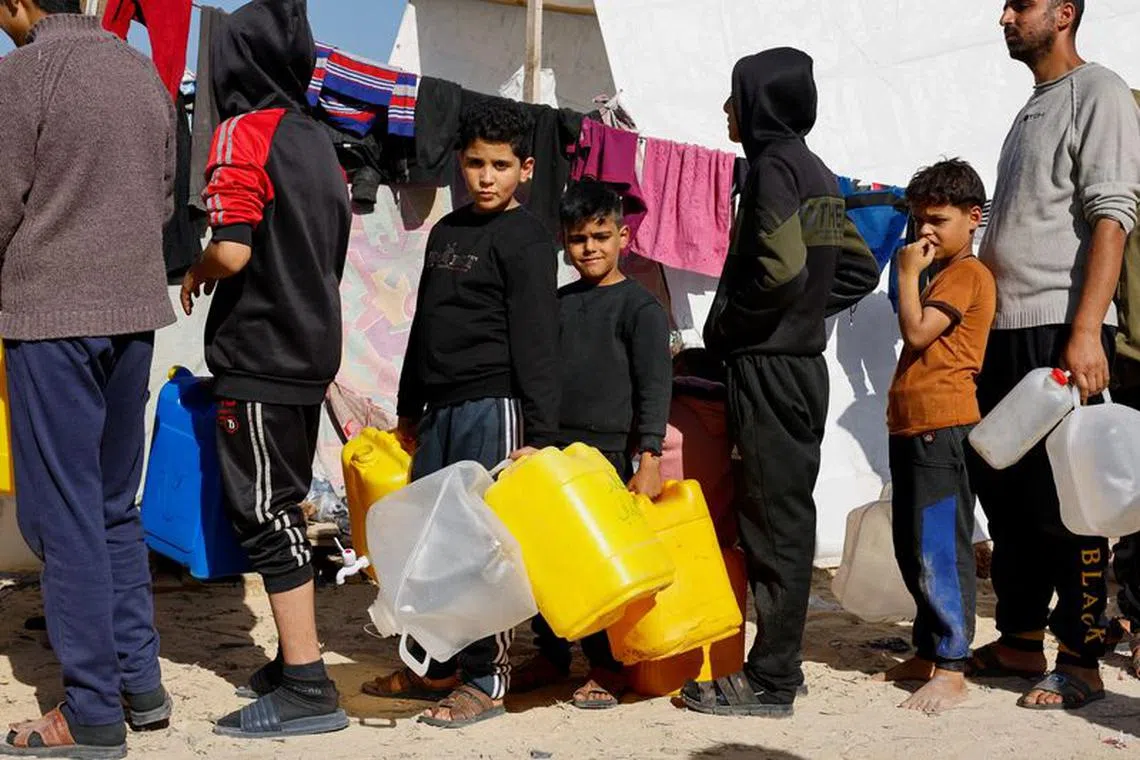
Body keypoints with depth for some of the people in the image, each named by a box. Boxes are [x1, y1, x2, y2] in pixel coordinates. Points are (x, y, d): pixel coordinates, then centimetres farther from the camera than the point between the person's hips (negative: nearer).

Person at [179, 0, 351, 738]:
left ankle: (308, 689, -3)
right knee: (284, 506, 15)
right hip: (312, 348, 8)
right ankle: (295, 661, 21)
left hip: (258, 357, -8)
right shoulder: (320, 142, 11)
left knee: (265, 513, -4)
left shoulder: (243, 134, -12)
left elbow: (233, 252, -21)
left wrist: (198, 273, 0)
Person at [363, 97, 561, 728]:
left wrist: (539, 433, -17)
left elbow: (536, 341, -12)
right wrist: (408, 411, 25)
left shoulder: (525, 238, -6)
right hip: (439, 407, 8)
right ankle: (436, 665, 23)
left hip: (492, 405, -8)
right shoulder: (445, 231, 17)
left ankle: (485, 678, 3)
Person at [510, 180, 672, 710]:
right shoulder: (557, 304, 14)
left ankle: (609, 666, 9)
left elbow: (654, 387, -8)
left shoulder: (640, 306, -3)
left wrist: (649, 459, -14)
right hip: (551, 450, 6)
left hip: (609, 452, -5)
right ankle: (550, 653, 22)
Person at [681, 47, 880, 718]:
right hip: (804, 362, 9)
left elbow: (782, 268, -23)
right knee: (787, 515, 12)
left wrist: (723, 328, -10)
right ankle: (781, 662, 19)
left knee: (773, 518, -6)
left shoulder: (773, 164, -11)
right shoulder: (816, 171, 15)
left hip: (769, 367, -9)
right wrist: (803, 312, 13)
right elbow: (860, 270, 18)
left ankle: (770, 679, -1)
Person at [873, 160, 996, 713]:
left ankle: (951, 670, -8)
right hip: (913, 426, 11)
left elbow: (917, 333, -16)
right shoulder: (942, 274, 23)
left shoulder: (966, 273, -8)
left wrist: (908, 273, -9)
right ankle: (929, 652, 23)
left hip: (942, 426, -11)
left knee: (939, 548, -11)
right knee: (913, 549, 14)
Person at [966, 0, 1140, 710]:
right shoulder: (1032, 109, 20)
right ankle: (1022, 639, 23)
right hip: (1007, 331, 9)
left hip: (1062, 329, -9)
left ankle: (1082, 662, 3)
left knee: (1065, 498, -5)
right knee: (1003, 488, 12)